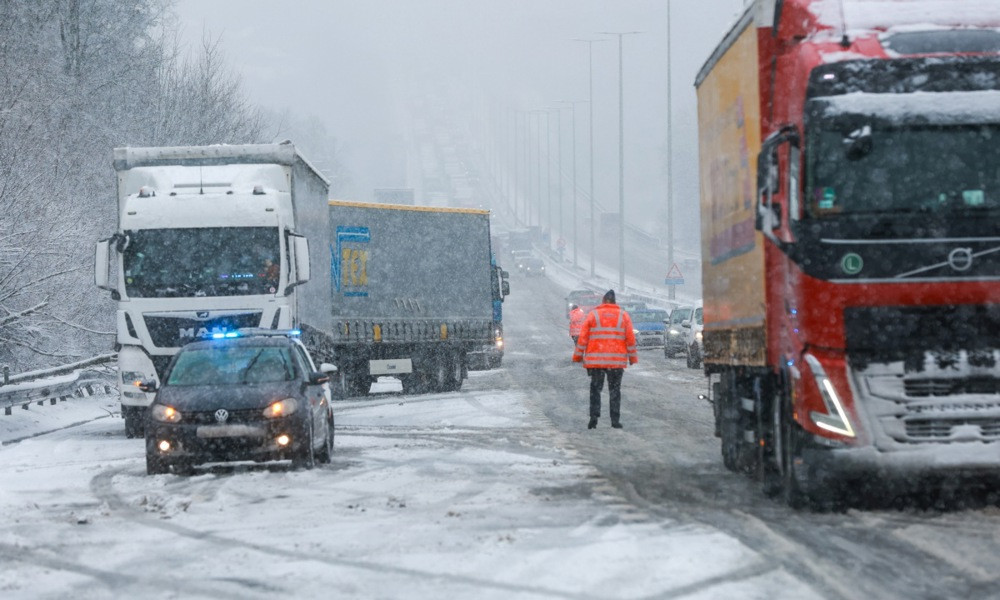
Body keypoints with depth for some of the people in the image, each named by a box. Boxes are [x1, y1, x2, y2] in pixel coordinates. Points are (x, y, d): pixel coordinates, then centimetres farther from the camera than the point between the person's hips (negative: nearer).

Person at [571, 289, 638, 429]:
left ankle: (594, 416, -5)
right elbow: (630, 338, 2)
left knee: (595, 389, 8)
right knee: (614, 390, 7)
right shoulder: (623, 316, 5)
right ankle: (615, 419, 2)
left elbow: (583, 338, 0)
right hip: (617, 360, 1)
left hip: (595, 360, -1)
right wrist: (633, 357, 10)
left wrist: (578, 356, 7)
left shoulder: (593, 315, 2)